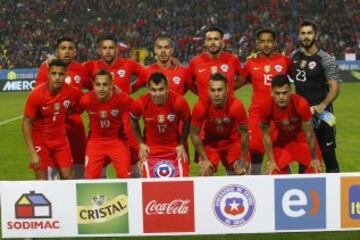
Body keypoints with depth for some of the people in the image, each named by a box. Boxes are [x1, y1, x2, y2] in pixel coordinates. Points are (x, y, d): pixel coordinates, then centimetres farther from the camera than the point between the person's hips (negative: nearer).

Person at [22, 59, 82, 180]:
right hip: (40, 140, -3)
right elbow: (26, 123, -16)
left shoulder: (72, 92, -13)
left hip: (60, 139, 3)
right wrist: (32, 153, -21)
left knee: (68, 177, 2)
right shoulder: (36, 94, -22)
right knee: (42, 180, -4)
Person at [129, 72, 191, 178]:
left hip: (175, 148, 0)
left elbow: (186, 122, -3)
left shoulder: (178, 101, -24)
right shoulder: (140, 103, -21)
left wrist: (182, 145, -4)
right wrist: (141, 143, 1)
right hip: (150, 149, 0)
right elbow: (133, 121, 3)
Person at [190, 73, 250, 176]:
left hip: (232, 142, 0)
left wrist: (243, 159, -12)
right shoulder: (200, 107, -28)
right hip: (210, 143, 0)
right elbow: (194, 134, -14)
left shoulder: (236, 106, -31)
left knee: (241, 171, -6)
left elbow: (244, 134, -18)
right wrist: (204, 159, -14)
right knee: (205, 173, -12)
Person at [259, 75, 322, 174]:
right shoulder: (266, 108, -33)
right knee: (275, 172, -3)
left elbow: (309, 133, -24)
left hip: (301, 137, -1)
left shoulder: (301, 104, -38)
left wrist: (314, 159, -13)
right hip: (280, 138, 1)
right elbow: (266, 135, -16)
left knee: (314, 170, -4)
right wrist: (271, 161, -10)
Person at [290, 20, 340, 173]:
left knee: (328, 154, -1)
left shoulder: (325, 60, -12)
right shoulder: (294, 56, 5)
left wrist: (322, 106, -32)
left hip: (321, 114, -5)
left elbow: (335, 88, -17)